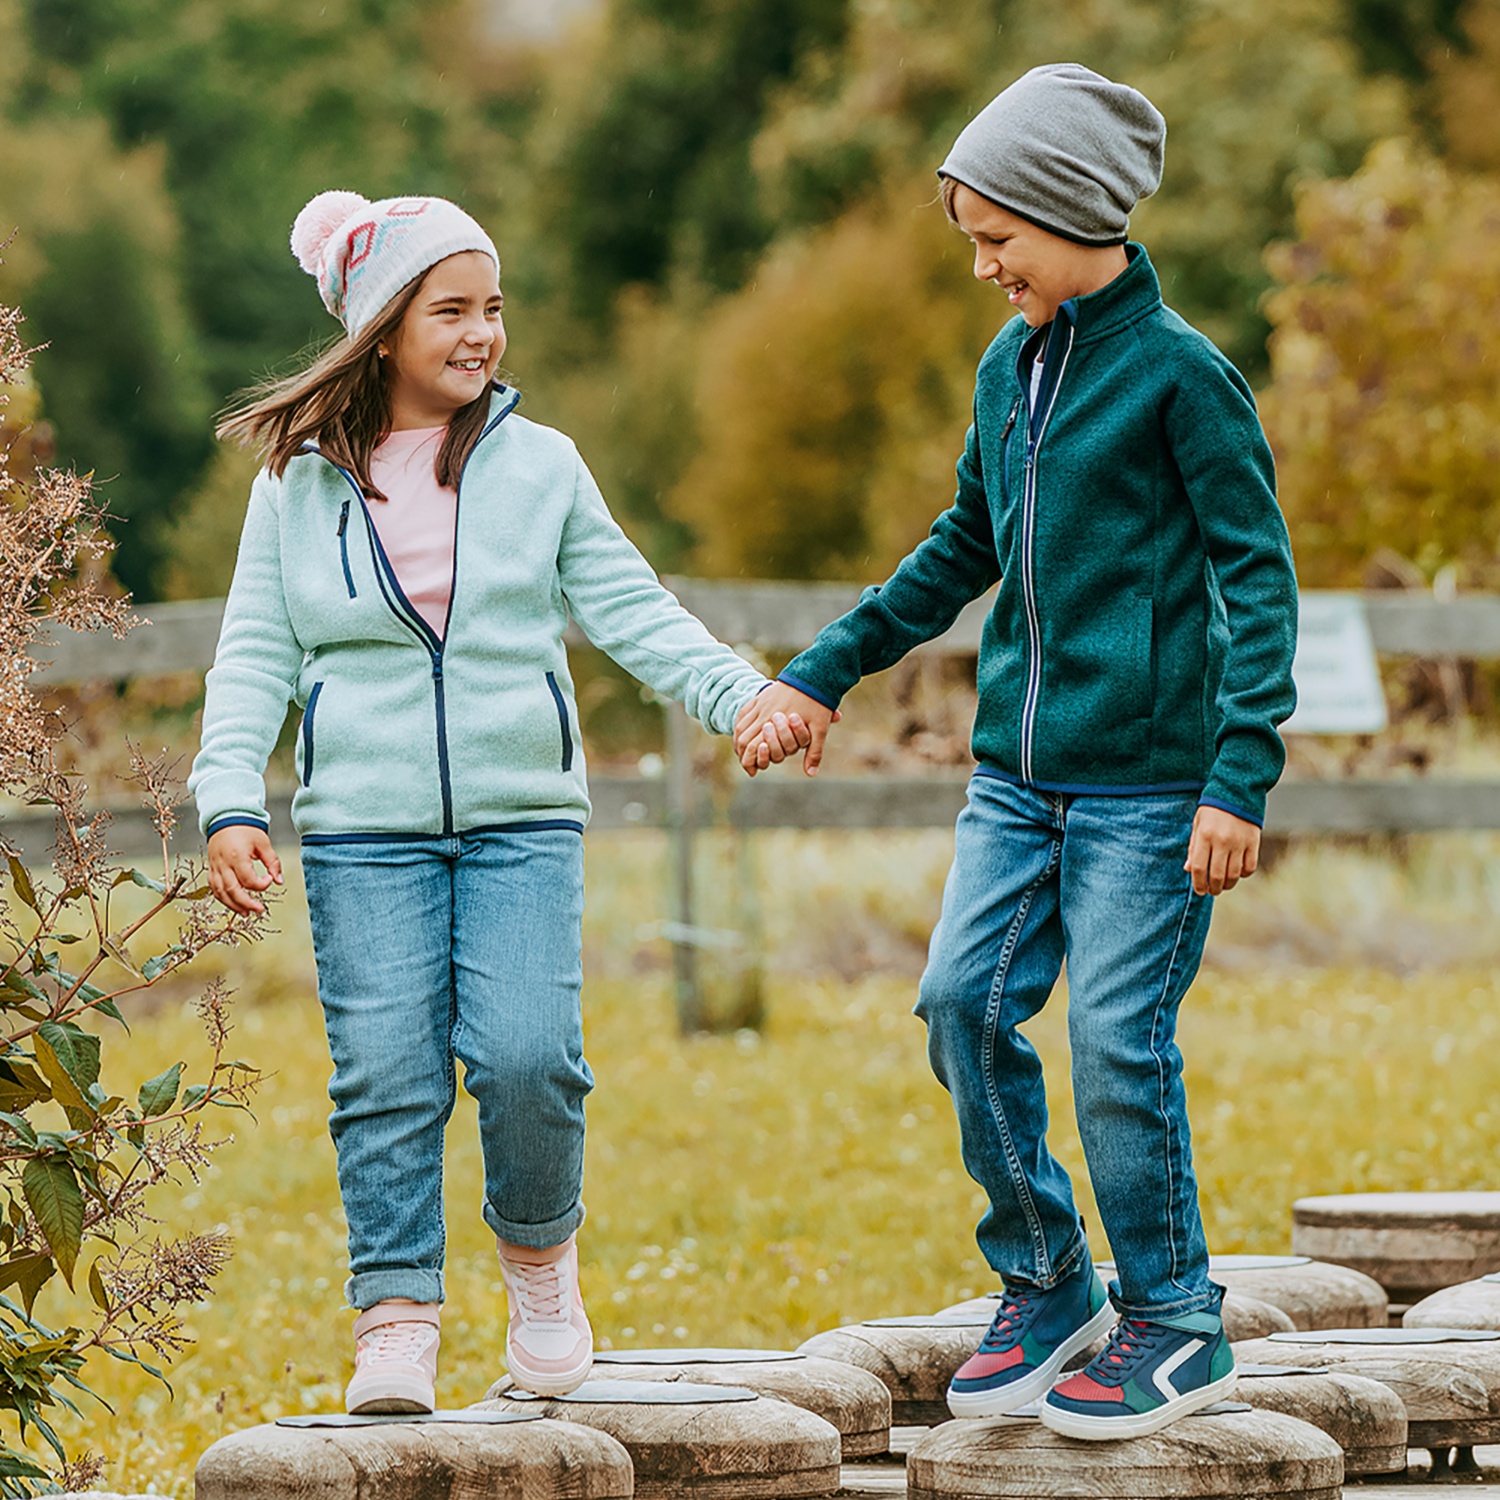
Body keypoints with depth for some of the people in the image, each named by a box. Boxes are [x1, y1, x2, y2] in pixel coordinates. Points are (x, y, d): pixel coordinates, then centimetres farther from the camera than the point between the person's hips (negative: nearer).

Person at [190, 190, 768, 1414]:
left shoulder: (540, 465, 8)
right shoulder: (299, 484, 8)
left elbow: (633, 612, 7)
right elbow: (254, 658, 7)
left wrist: (742, 695, -8)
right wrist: (232, 804, -5)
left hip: (523, 819, 0)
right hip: (364, 831, 0)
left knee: (526, 1053, -14)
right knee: (386, 1077, -6)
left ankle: (540, 1254, 12)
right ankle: (396, 1322, 1)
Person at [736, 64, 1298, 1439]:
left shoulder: (1181, 374, -9)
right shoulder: (1009, 367, 12)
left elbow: (1259, 579, -9)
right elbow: (963, 553, 23)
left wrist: (1240, 778, -16)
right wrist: (822, 676, 22)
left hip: (1145, 778, -6)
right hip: (1018, 767, 7)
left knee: (1116, 1040, -8)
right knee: (965, 1002, -3)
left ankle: (1177, 1326, 6)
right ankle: (1047, 1288, 12)